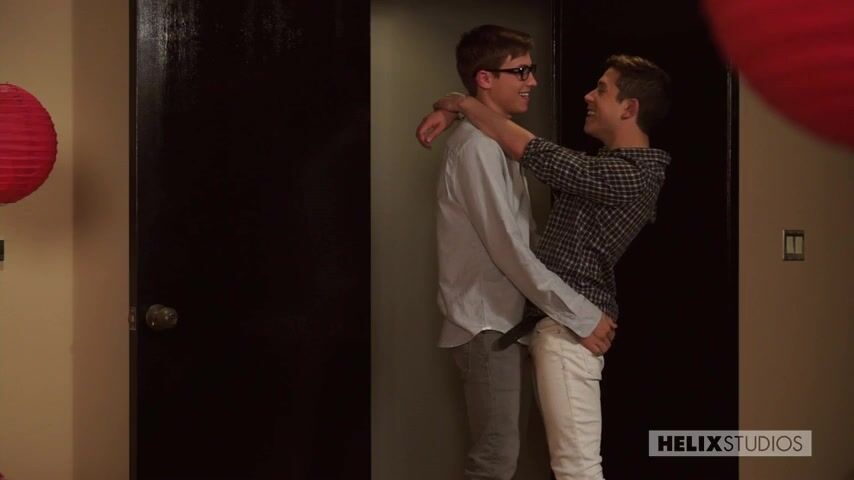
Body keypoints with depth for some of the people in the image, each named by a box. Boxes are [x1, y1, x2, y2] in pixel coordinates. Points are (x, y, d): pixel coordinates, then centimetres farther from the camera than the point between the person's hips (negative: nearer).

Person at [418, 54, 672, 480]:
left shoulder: (628, 176, -17)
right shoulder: (608, 166, 16)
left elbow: (526, 149, -17)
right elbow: (525, 152, 16)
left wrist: (461, 103, -4)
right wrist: (457, 114, 5)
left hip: (570, 325, -11)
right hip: (558, 321, 11)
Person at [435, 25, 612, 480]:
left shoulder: (498, 142, 16)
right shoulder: (477, 145, -16)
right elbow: (508, 248, -21)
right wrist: (582, 314, -17)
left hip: (507, 319, 10)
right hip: (486, 323, -10)